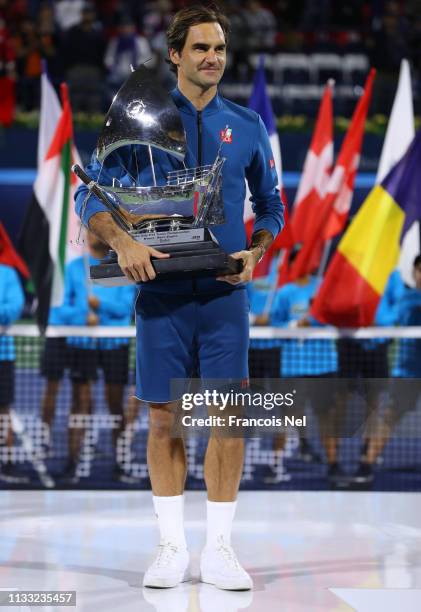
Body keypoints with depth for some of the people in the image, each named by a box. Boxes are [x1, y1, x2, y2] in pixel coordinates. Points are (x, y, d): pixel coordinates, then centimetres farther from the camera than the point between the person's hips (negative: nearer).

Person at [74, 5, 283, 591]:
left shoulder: (247, 126, 8)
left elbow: (271, 207, 17)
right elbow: (91, 195, 1)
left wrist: (255, 253, -2)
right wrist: (124, 242, -16)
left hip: (225, 294, 1)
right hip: (160, 292, -1)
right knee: (164, 418, 3)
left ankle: (219, 549, 6)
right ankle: (172, 547, 12)